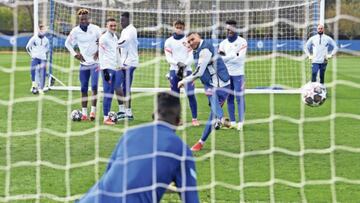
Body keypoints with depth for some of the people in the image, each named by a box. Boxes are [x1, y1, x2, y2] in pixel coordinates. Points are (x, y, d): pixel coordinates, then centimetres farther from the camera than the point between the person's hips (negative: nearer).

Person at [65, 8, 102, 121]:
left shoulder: (95, 29, -6)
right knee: (84, 88, 4)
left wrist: (99, 51, -6)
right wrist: (74, 54, 3)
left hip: (95, 62, -3)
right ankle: (84, 113, 9)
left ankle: (93, 111, -13)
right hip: (83, 63, 3)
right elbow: (68, 43, 14)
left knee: (94, 86, -14)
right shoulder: (75, 31, 0)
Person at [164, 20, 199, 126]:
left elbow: (191, 57, 0)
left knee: (191, 94, -9)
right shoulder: (169, 41, 5)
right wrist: (177, 63, -20)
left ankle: (194, 118, -5)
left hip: (187, 70, -1)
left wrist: (184, 64, -19)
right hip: (174, 70, 1)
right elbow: (168, 58, -2)